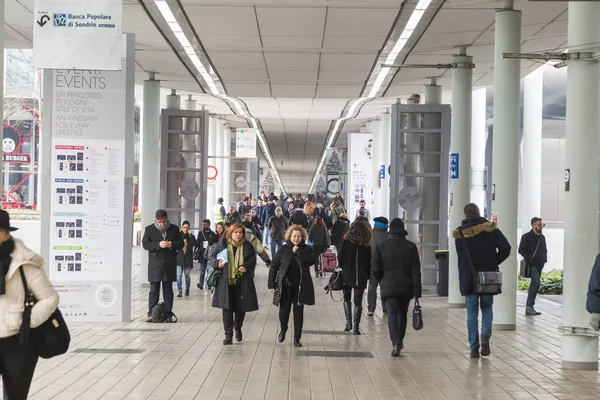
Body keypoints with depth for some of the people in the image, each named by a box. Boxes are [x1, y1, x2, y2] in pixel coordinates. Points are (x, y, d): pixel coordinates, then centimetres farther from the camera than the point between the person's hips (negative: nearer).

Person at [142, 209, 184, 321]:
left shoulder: (174, 229, 7)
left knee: (168, 290, 6)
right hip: (155, 264, -1)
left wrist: (172, 244, -12)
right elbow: (145, 244, -5)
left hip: (169, 264, 1)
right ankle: (151, 314, 2)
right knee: (154, 291, 0)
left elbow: (181, 243, 9)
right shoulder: (149, 229, 3)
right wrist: (158, 245, -18)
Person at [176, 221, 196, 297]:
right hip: (179, 258, 0)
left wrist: (190, 235, -19)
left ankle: (187, 290, 22)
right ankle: (179, 291, -4)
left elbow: (195, 244, -15)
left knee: (187, 275, 8)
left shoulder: (191, 236, 2)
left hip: (188, 259, 0)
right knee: (179, 275, -7)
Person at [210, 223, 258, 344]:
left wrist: (245, 266, -18)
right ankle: (228, 335, 4)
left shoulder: (247, 246, 5)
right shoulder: (223, 245, 3)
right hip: (226, 282, -1)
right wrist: (218, 263, -15)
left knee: (241, 308, 8)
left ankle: (238, 328, 35)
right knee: (227, 308, -2)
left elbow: (253, 259, 2)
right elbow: (213, 258, 7)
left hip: (242, 282, 1)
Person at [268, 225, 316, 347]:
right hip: (285, 286, 0)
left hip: (301, 287, 0)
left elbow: (310, 261, -17)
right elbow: (274, 266, 2)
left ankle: (297, 338, 14)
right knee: (284, 310, 1)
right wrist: (272, 284, -2)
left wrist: (297, 251, -15)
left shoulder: (307, 249, 3)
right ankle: (283, 330, 32)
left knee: (298, 312, 4)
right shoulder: (283, 249, 1)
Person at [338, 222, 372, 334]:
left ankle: (348, 323, 7)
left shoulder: (346, 242, -6)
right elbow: (369, 262, 1)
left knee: (347, 299, 17)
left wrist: (342, 267, 10)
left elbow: (340, 258, -6)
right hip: (361, 277, 1)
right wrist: (368, 276, 9)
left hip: (347, 275, -1)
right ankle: (356, 327, 1)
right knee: (358, 301, 7)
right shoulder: (366, 245, -2)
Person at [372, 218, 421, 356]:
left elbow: (375, 270, -1)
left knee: (392, 314, -5)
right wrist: (416, 291, -3)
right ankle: (400, 341, 29)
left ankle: (396, 343, -22)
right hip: (406, 287, 2)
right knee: (402, 314, 18)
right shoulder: (411, 247, 0)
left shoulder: (380, 246, -1)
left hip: (388, 286, -2)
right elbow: (415, 271, -4)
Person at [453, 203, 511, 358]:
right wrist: (494, 263, 3)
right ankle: (486, 337, -5)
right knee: (487, 307, 18)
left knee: (472, 312, 7)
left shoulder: (460, 232, -2)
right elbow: (506, 248, -10)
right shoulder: (491, 228, -3)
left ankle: (474, 347, 5)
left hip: (468, 278, 0)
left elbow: (460, 256, -1)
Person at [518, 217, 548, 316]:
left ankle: (529, 307, 13)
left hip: (540, 265, 8)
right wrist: (530, 259, -15)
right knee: (536, 283, -19)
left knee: (534, 285, 8)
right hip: (532, 265, -8)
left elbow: (544, 250, 28)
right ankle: (529, 306, -15)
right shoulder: (527, 237, -4)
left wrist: (544, 259, 10)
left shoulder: (542, 237, 18)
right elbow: (521, 250, -7)